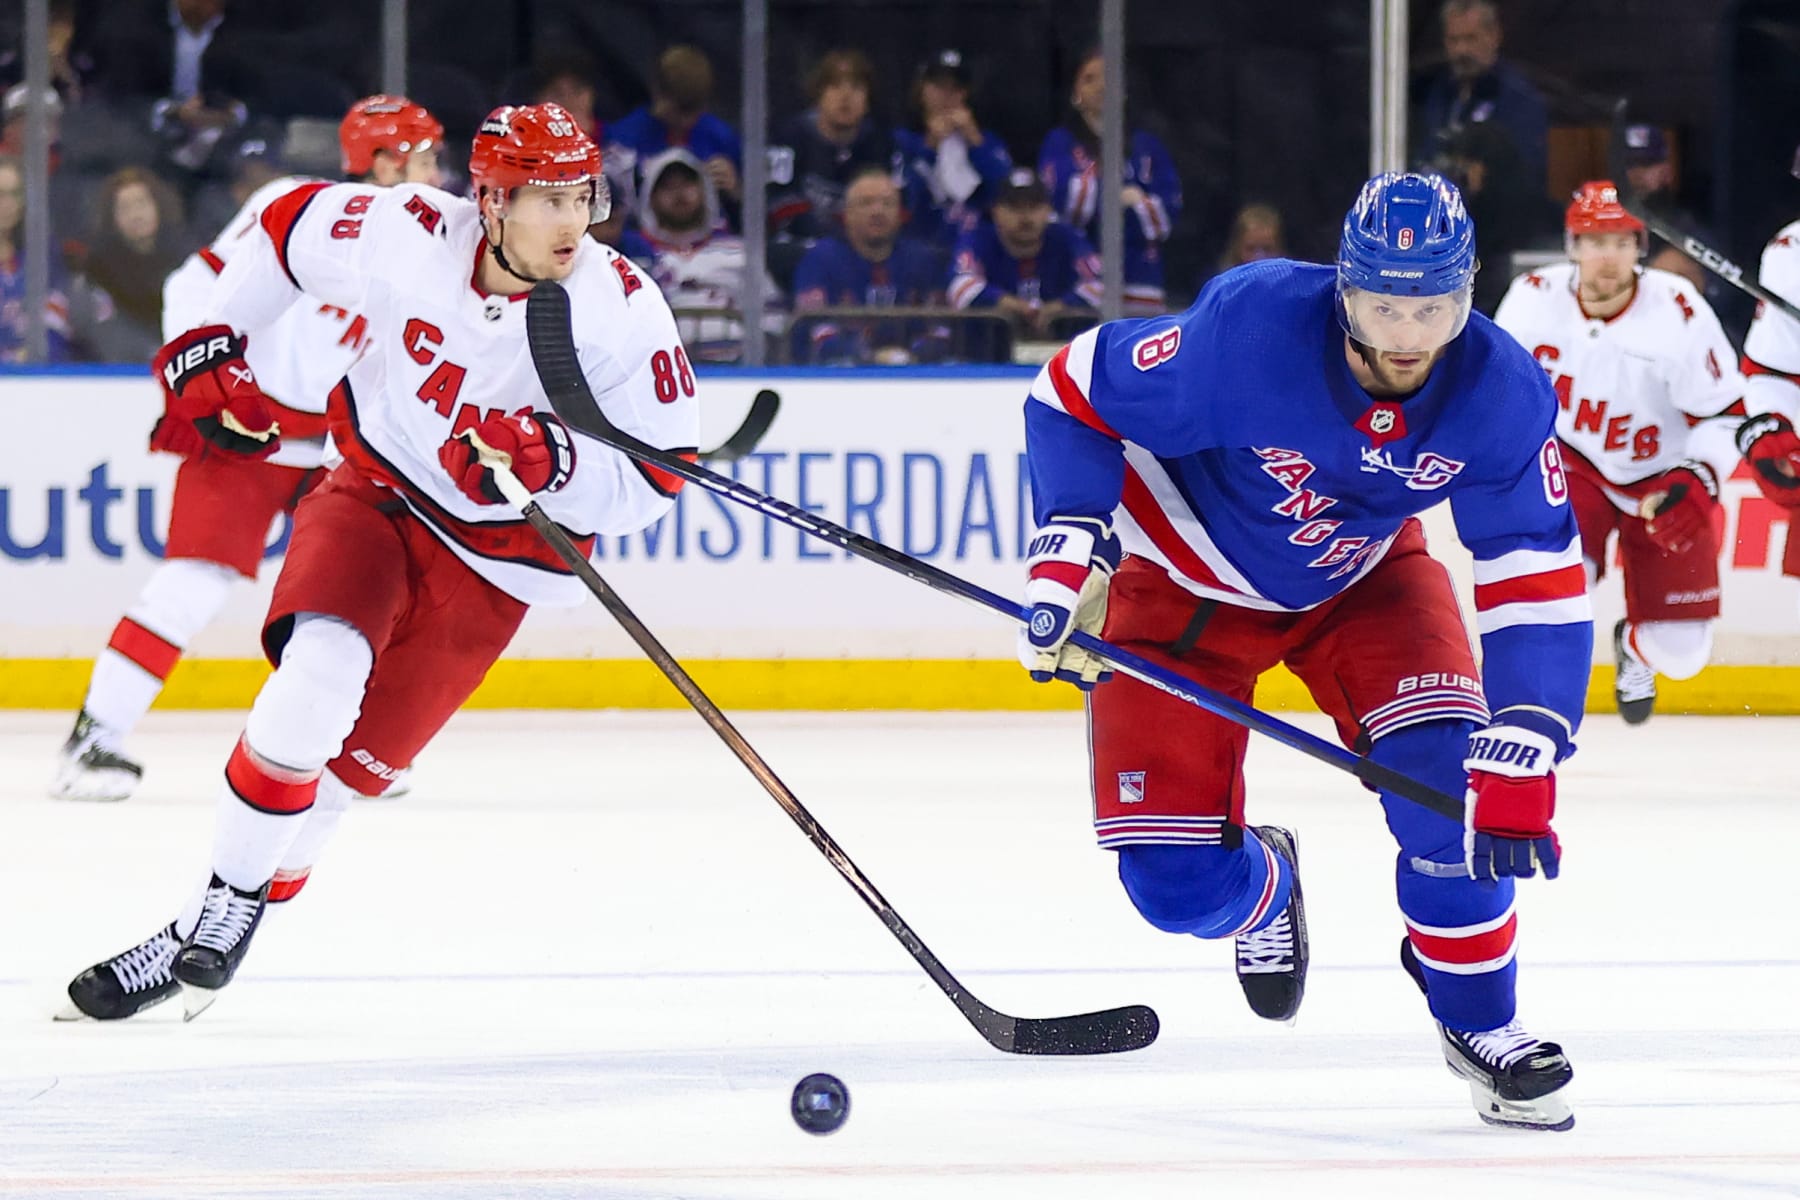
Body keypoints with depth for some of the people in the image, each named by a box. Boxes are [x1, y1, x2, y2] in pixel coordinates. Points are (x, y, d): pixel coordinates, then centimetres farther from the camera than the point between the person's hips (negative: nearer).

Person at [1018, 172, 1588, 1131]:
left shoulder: (1499, 394, -25)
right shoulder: (1247, 331, -35)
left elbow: (1540, 584, -22)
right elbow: (1076, 394, -20)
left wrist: (1522, 760, -32)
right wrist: (1071, 550, -31)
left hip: (1361, 576, 2)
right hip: (1186, 577, -2)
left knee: (1451, 771, -22)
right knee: (1177, 884, -9)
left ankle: (1478, 1021, 2)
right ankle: (1262, 886, 31)